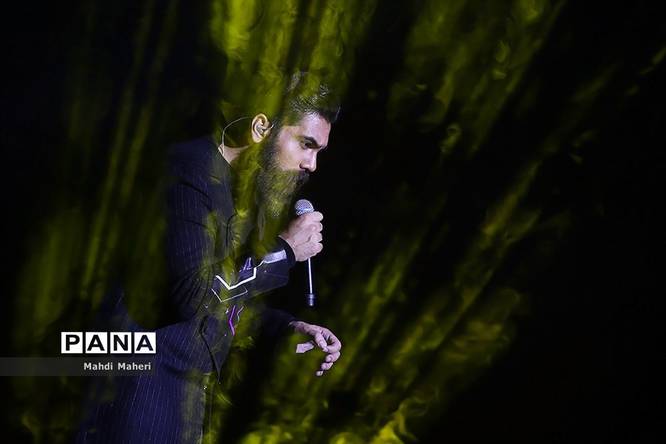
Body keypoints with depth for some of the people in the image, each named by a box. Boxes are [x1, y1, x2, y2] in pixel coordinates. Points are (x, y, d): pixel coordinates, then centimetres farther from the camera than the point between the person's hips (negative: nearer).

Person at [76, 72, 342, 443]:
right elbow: (198, 296, -25)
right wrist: (284, 251, -15)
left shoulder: (251, 191, 11)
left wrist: (289, 327, 3)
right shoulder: (192, 169, -17)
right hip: (144, 385, -9)